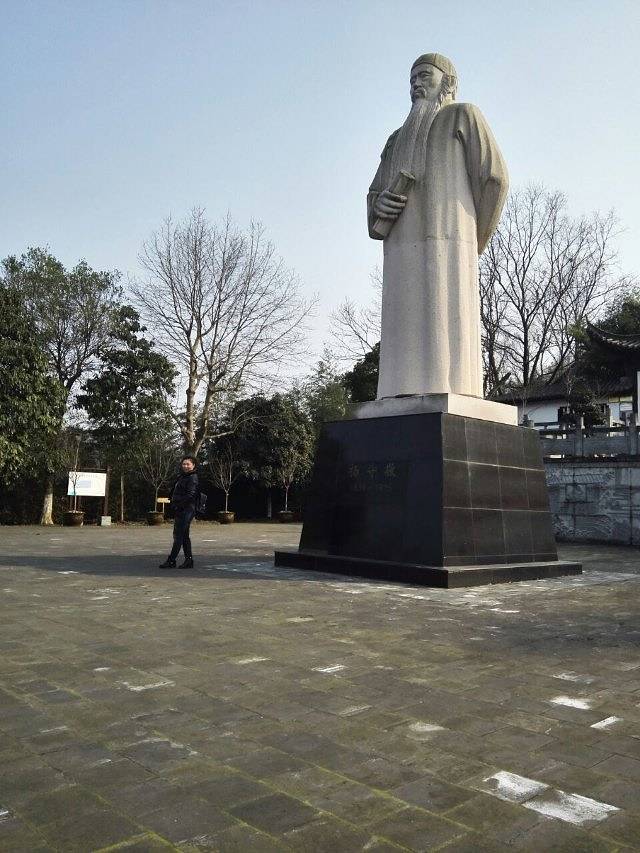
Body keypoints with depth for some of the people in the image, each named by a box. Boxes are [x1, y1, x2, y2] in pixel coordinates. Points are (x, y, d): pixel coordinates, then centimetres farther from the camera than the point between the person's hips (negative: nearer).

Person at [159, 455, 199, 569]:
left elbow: (190, 495, -20)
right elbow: (176, 494, 26)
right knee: (184, 536, 11)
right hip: (180, 511, 10)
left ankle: (171, 561, -6)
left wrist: (179, 505, -15)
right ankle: (189, 560, 16)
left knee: (178, 535, -8)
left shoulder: (192, 478, -11)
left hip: (186, 511, -10)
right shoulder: (182, 477, 19)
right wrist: (173, 502, 9)